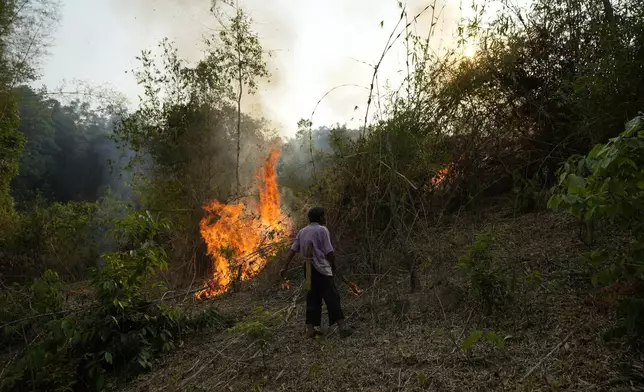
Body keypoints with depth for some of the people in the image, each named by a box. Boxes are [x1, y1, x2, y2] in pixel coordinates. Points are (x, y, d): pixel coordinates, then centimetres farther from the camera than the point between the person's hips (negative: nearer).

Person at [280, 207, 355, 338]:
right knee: (332, 298, -4)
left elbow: (292, 250, 7)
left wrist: (285, 267, 8)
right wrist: (334, 266, 3)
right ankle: (343, 327, -5)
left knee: (312, 299, 11)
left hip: (309, 269, 7)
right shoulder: (322, 230, -8)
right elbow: (329, 252, -10)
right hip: (321, 269, -7)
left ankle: (310, 329, 11)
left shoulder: (302, 231, 12)